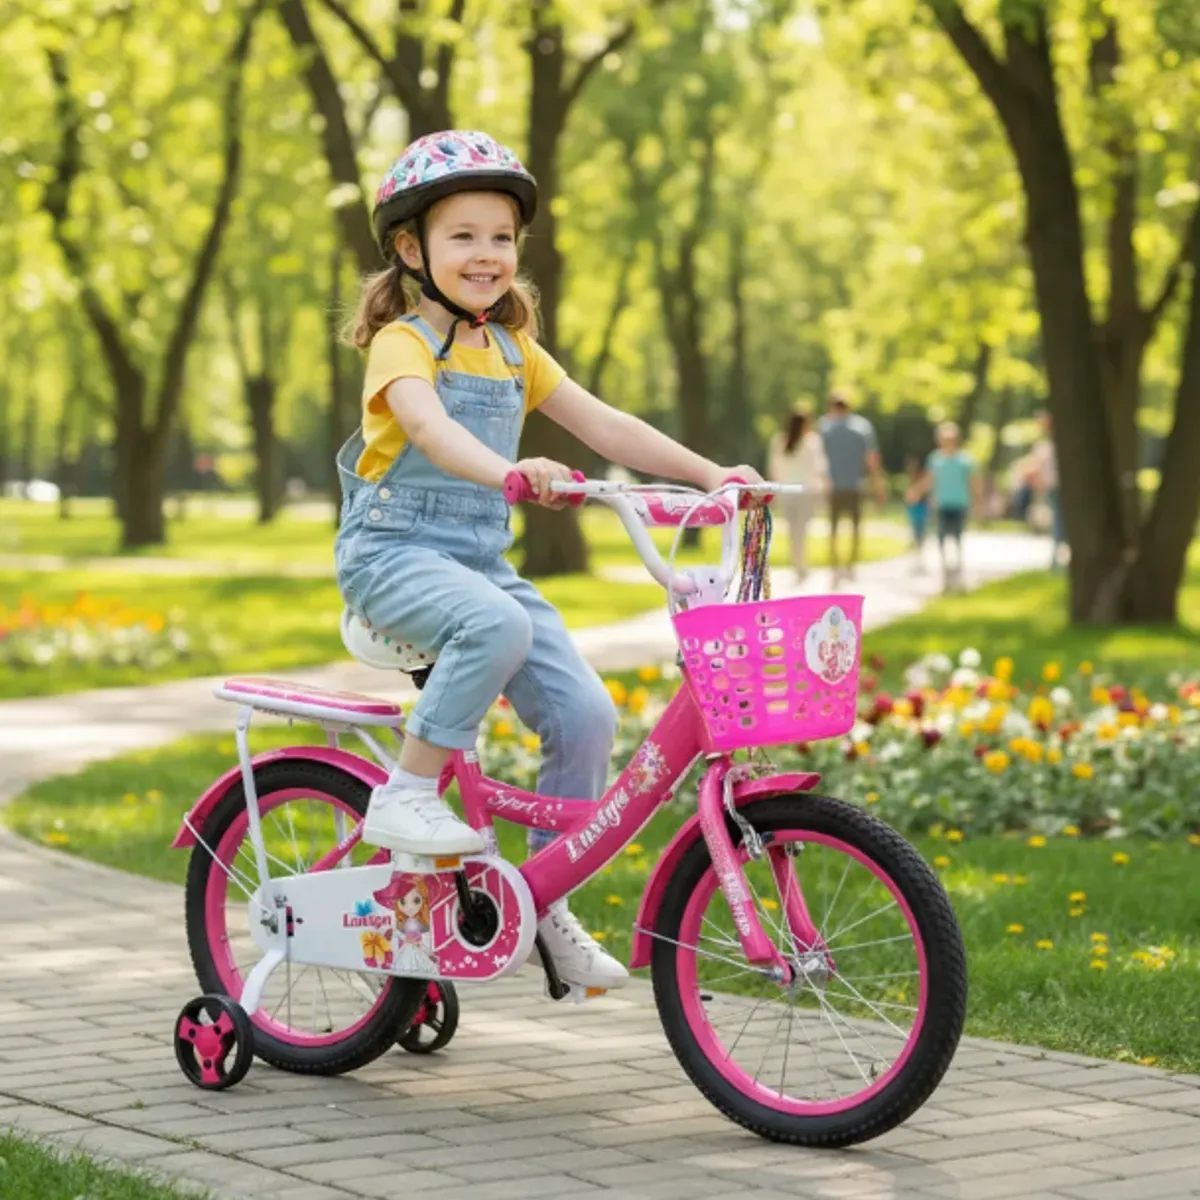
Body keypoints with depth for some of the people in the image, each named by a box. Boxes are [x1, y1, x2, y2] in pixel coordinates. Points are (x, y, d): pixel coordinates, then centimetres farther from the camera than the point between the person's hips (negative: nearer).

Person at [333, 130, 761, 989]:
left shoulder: (512, 352, 15)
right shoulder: (402, 343, -8)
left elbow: (602, 425, 10)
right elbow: (430, 426, -28)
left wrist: (709, 474, -1)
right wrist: (509, 473, -48)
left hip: (480, 560, 7)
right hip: (392, 552, -6)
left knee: (585, 714, -9)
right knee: (497, 625, -38)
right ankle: (405, 796, -22)